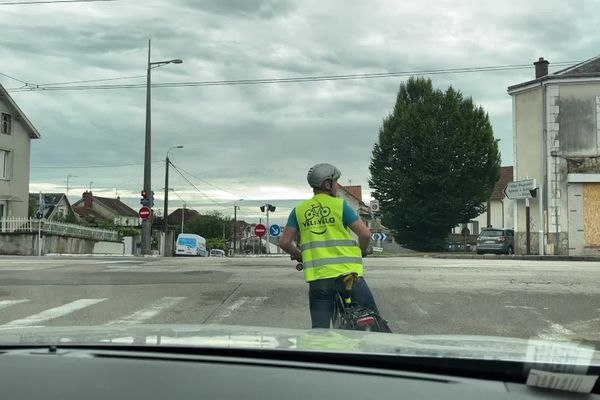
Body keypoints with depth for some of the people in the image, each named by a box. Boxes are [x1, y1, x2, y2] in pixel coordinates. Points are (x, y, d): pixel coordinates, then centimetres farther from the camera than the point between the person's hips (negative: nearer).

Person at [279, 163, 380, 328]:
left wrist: (298, 255, 23)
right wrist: (361, 251, 15)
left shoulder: (299, 210, 8)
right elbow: (365, 234, -6)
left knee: (319, 329, 6)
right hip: (347, 273, -3)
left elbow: (284, 242, 4)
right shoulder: (339, 204, -1)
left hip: (317, 277, 3)